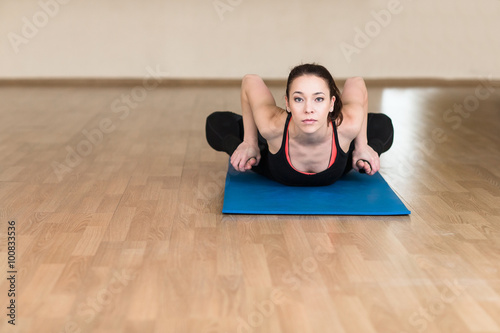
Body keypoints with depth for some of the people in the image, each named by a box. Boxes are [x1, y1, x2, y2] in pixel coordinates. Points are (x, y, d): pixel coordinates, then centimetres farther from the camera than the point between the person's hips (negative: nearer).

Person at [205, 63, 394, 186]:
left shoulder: (347, 126, -41)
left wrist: (362, 145, -13)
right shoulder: (273, 126, -43)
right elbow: (250, 81, -25)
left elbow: (356, 83, -20)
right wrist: (249, 143, -16)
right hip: (275, 171, -1)